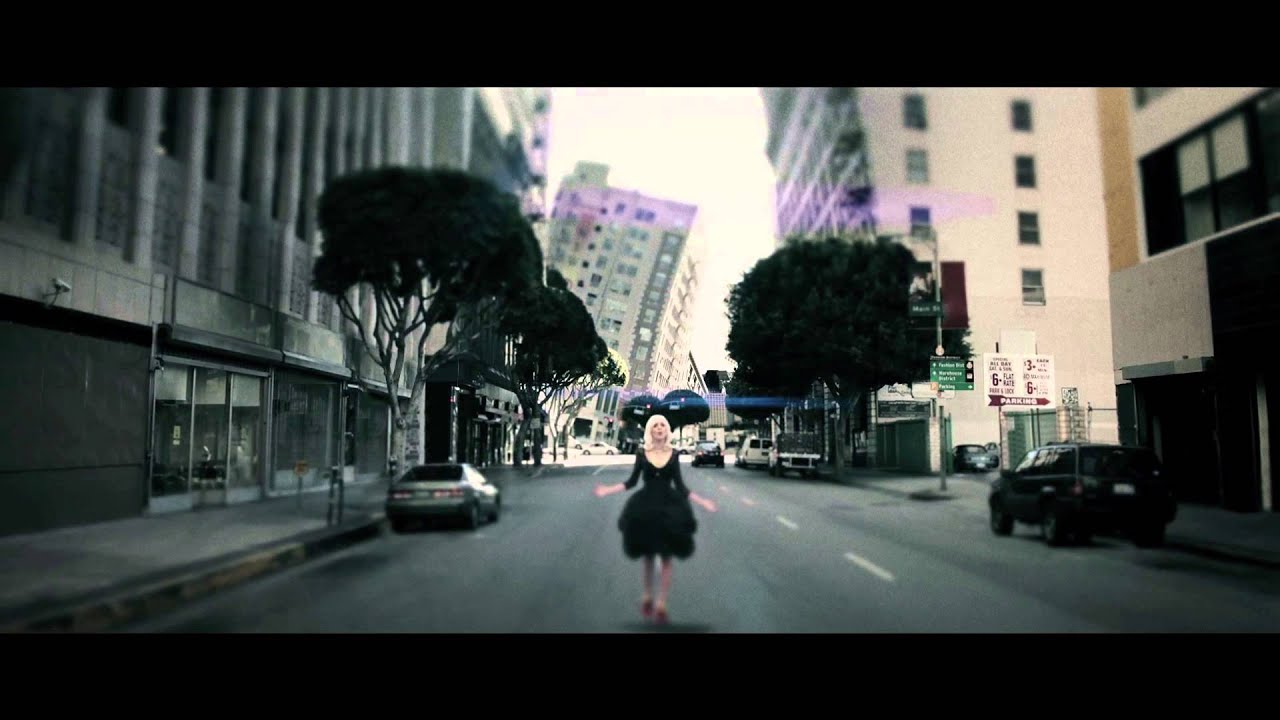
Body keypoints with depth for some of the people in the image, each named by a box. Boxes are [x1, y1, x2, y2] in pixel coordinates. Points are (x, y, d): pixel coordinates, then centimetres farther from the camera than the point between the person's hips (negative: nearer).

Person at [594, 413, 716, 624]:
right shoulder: (641, 454, -1)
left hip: (669, 506, 0)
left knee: (666, 557, 1)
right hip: (646, 506, 0)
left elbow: (680, 485, 3)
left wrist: (702, 501, -1)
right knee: (648, 556, 11)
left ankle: (661, 603, 6)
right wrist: (608, 490, -3)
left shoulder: (673, 455, 0)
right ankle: (647, 597, 27)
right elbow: (631, 482, 5)